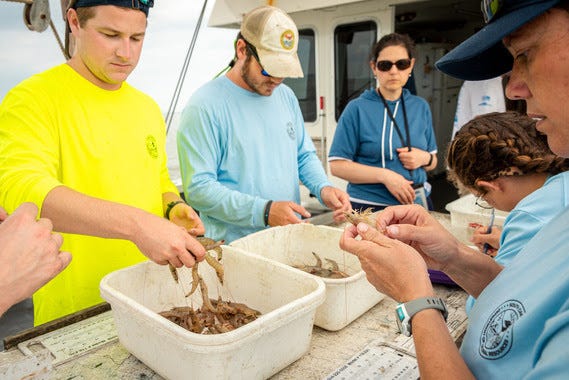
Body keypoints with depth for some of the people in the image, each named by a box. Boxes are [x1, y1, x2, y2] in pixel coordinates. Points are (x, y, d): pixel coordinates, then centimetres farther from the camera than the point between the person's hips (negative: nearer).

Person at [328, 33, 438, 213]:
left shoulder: (421, 107, 5)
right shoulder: (357, 109, -9)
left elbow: (433, 162, 14)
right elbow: (337, 165, -13)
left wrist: (424, 158, -9)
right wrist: (384, 175, -21)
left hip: (416, 203, 4)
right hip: (369, 207, -4)